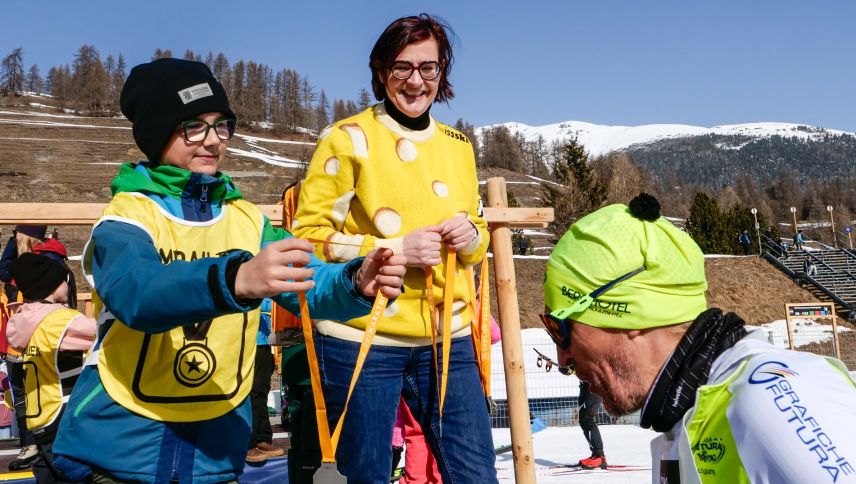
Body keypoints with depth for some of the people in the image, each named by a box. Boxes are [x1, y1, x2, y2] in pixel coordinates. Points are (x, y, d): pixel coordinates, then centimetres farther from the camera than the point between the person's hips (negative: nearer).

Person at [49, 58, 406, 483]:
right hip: (118, 449, -4)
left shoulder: (247, 220, 3)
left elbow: (311, 283, -8)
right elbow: (136, 292, -30)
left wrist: (357, 283, -30)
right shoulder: (127, 216, -11)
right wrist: (236, 279, -48)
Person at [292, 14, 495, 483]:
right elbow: (308, 236, -6)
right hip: (361, 338, -4)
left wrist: (470, 237, -2)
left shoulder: (457, 146, 13)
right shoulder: (348, 139, -3)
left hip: (446, 337, 5)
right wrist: (394, 249, -17)